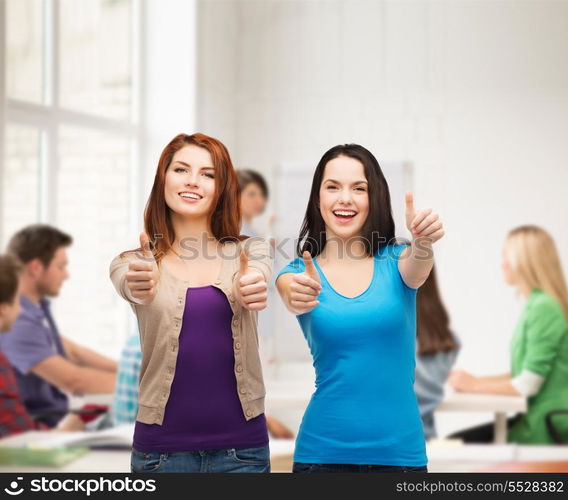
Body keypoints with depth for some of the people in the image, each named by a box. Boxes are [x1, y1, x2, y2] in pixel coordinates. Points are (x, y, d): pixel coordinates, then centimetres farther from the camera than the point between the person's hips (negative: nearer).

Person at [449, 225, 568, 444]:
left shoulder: (545, 308, -16)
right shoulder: (534, 305, 14)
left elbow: (528, 385, -17)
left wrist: (474, 385, -5)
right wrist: (474, 381, 9)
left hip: (546, 428, -9)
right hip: (532, 417, 9)